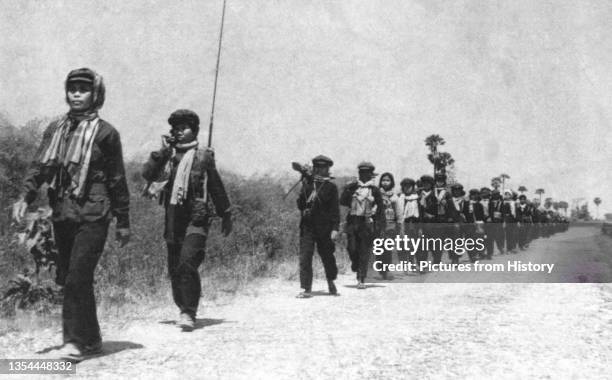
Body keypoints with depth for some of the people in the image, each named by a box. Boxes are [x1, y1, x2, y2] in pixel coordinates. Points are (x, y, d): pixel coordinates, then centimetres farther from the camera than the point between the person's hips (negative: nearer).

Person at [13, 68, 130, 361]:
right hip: (62, 215, 6)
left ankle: (77, 341, -3)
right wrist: (25, 197, -9)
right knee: (67, 279, 10)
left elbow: (117, 180, 0)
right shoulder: (55, 129, 13)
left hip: (92, 216, -6)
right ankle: (90, 339, 23)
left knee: (77, 279, -12)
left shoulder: (105, 132, -1)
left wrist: (123, 222, 1)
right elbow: (40, 166, 9)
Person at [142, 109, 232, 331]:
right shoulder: (166, 155, 12)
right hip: (172, 219, 5)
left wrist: (226, 216, 13)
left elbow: (217, 188, 9)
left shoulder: (203, 156, 3)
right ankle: (184, 308, 25)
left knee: (187, 264, -18)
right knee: (174, 269, 9)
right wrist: (163, 151, -7)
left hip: (196, 219, -4)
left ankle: (189, 313, -11)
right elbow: (146, 173, -2)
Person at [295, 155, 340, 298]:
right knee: (305, 257, -5)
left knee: (327, 256, 10)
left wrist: (335, 228, -10)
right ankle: (307, 289, 0)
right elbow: (300, 204, 11)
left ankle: (331, 283, 34)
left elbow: (335, 209, -3)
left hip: (324, 227, -2)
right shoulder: (307, 183, 8)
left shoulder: (330, 186, 0)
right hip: (307, 226, 2)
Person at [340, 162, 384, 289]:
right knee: (352, 248, -3)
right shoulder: (352, 186, 9)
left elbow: (380, 208, 4)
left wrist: (378, 225, -3)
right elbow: (342, 201, 2)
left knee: (365, 251, -3)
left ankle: (361, 280, 2)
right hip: (352, 220, 2)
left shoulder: (374, 189, 3)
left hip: (367, 222, -2)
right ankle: (355, 263, 33)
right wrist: (348, 189, -13)